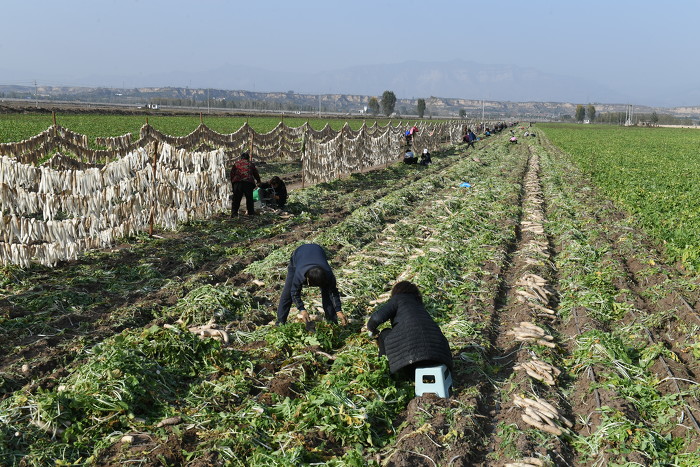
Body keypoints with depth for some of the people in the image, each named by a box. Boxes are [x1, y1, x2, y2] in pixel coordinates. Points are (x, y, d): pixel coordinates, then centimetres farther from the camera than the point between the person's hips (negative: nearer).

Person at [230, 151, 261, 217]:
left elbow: (232, 174, 14)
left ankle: (234, 213, -7)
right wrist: (259, 182, 38)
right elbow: (256, 174, 23)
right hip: (249, 183, 0)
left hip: (237, 182, 0)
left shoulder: (236, 163, 17)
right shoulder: (251, 163, 17)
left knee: (236, 199, 2)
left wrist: (232, 183, 21)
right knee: (249, 198, 11)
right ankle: (251, 213, 13)